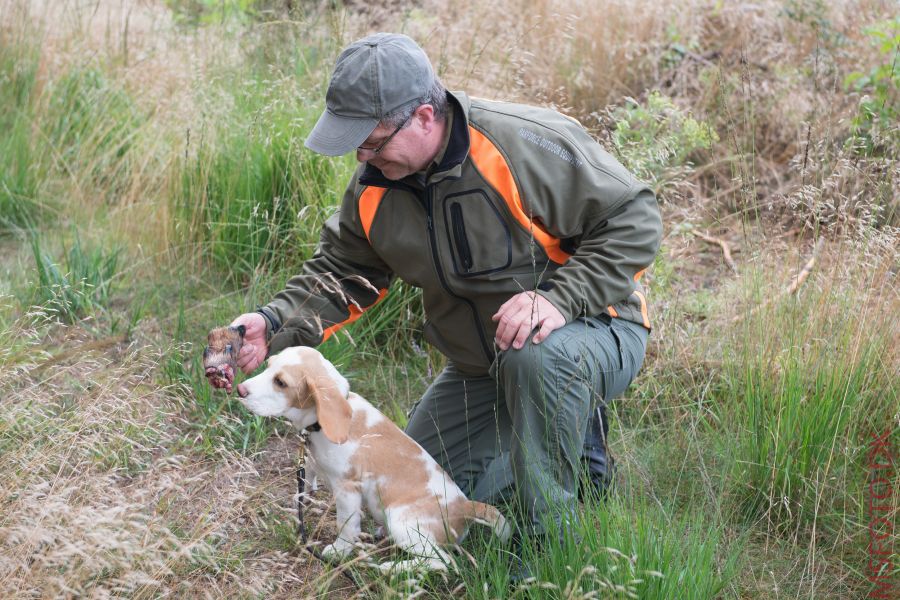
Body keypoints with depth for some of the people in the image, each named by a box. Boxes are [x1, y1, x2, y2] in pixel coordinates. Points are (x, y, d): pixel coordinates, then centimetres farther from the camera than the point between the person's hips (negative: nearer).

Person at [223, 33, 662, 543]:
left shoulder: (527, 145, -28)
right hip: (480, 366, 7)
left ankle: (549, 540, -21)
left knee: (537, 358, -42)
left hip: (592, 332, -7)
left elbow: (634, 222, -24)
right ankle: (578, 454, 21)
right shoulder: (375, 184, -6)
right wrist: (275, 325, -15)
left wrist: (559, 297, -36)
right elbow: (341, 272, 3)